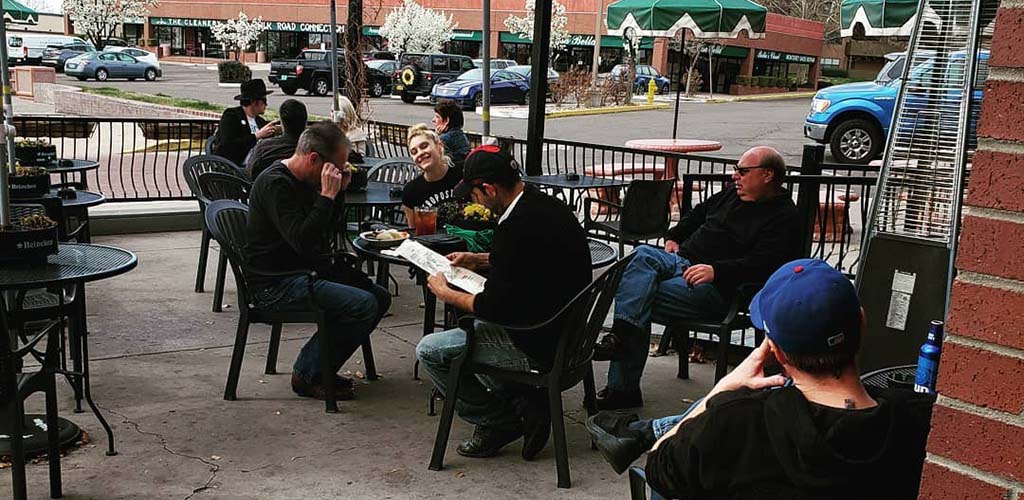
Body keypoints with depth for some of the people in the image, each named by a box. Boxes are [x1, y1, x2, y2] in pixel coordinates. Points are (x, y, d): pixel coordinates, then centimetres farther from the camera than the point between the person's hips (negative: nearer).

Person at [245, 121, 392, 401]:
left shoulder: (303, 180, 12)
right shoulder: (275, 184, -19)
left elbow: (326, 227, 21)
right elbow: (302, 241, -29)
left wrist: (339, 191, 5)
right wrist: (327, 195, -24)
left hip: (307, 270, 10)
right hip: (275, 284, -10)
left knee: (380, 297, 5)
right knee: (363, 304, -22)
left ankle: (322, 369, 11)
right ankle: (308, 375, -7)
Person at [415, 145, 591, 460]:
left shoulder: (515, 227, -25)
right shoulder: (549, 206, 4)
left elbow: (495, 307, -19)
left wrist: (446, 294, -3)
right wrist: (480, 260, 22)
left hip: (540, 346, -10)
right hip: (568, 332, 10)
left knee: (429, 351, -2)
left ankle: (500, 423, 8)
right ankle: (524, 403, 17)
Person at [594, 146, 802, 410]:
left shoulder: (783, 217, -5)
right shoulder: (733, 194, 21)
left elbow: (763, 264, -18)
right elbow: (699, 212, 37)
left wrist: (717, 271, -28)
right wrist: (674, 237, 21)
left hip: (716, 289, -8)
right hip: (682, 261, 8)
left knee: (640, 299, -26)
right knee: (642, 255, -25)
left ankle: (623, 388, -25)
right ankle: (623, 334, -38)